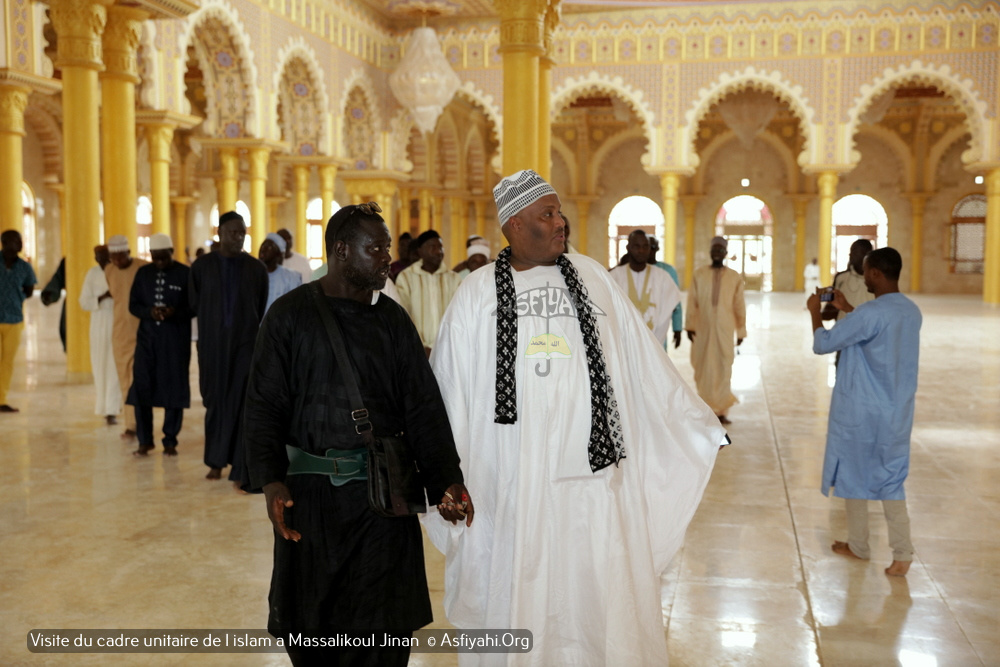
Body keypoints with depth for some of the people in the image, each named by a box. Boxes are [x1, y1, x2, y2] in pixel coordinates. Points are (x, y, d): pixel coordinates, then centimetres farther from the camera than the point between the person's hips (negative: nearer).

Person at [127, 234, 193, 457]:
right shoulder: (143, 273, 9)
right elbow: (133, 304, 9)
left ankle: (170, 441, 12)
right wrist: (149, 312, -12)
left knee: (174, 388, 1)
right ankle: (144, 440, 10)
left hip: (176, 340, -3)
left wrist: (176, 312, -21)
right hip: (148, 337, 3)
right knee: (141, 387, -1)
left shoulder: (186, 274, -1)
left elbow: (194, 306, -2)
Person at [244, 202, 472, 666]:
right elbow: (264, 405, -2)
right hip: (309, 494, -1)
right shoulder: (291, 314, 1)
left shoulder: (392, 319, 8)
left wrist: (446, 481, -8)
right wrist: (270, 480, -16)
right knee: (310, 627, 10)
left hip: (382, 493, 2)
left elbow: (423, 408, 3)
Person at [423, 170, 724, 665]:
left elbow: (644, 364, 11)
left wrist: (697, 423, 13)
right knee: (517, 592, 9)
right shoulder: (476, 294, 1)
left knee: (599, 589, 6)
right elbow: (450, 390, 5)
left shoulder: (592, 279, 6)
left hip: (590, 470, 2)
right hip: (511, 475, -1)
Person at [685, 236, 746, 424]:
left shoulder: (735, 277, 3)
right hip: (703, 329, 1)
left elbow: (739, 305, 5)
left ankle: (721, 410, 1)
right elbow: (692, 302, 1)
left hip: (724, 329, -1)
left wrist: (741, 331, 7)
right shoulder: (699, 275, 3)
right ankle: (706, 408, 18)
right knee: (703, 368, 5)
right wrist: (689, 325, -3)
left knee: (723, 368, -3)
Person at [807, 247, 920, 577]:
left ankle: (858, 546, 22)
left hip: (861, 411, -6)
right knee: (891, 479, 12)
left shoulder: (870, 313, -21)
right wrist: (847, 310, 23)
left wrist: (815, 312, 0)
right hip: (896, 412, 6)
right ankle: (902, 553, 5)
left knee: (854, 475, 10)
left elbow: (822, 344, -16)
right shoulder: (912, 312, 4)